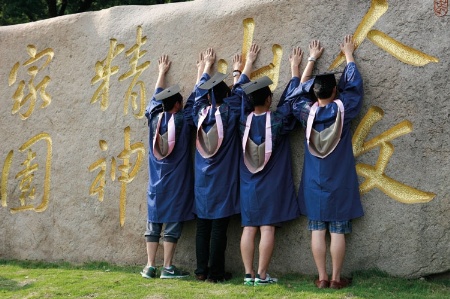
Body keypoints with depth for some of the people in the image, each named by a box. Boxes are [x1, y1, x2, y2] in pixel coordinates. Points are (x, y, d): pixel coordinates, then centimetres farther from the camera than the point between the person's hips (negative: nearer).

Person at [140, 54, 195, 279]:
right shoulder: (183, 119, -6)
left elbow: (157, 96, 21)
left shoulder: (154, 118, 3)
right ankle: (167, 267, 0)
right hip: (176, 183, -4)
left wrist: (162, 72, 35)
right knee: (173, 223, -1)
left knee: (154, 223, 7)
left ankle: (150, 266, 7)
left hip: (156, 183, 4)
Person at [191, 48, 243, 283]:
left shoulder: (200, 113, 0)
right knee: (219, 228, -1)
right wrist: (237, 71, 24)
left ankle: (202, 270, 13)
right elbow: (237, 94, 8)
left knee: (203, 227, 9)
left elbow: (199, 91, 17)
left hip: (202, 182, 4)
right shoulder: (229, 114, -10)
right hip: (223, 183, -4)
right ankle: (215, 272, 2)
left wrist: (206, 66, 32)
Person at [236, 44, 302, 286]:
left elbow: (239, 91, 11)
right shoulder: (278, 119, -11)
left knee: (249, 228, 3)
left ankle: (248, 274, 3)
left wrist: (248, 63, 22)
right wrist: (294, 67, 15)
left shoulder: (243, 120, -4)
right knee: (267, 228, -2)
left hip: (248, 184, 3)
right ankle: (262, 275, -3)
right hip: (272, 184, -3)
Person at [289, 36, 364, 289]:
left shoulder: (307, 112, -6)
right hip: (339, 183, -2)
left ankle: (322, 278, 7)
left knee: (317, 231, 4)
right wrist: (349, 55, 18)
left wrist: (312, 59, 21)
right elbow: (354, 85, 5)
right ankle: (336, 278, 6)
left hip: (314, 184, 2)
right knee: (338, 232, 2)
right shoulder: (343, 109, -10)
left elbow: (301, 88, 12)